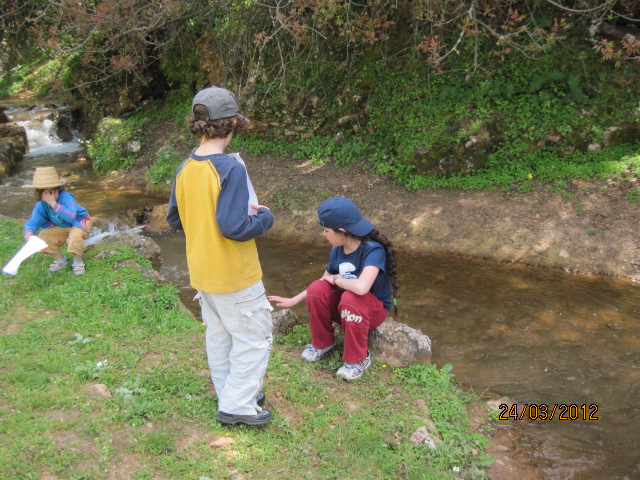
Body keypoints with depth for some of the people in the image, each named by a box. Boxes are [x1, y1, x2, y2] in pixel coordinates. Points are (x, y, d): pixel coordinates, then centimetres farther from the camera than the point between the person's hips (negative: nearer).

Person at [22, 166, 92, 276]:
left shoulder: (66, 197, -33)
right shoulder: (41, 205, -16)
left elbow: (71, 216, -46)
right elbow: (33, 221, -16)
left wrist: (54, 204, -50)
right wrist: (28, 233, -38)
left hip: (79, 222, -6)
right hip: (61, 227, 6)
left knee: (75, 236, -36)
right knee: (43, 237, -13)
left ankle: (78, 262, -9)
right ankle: (60, 260, 11)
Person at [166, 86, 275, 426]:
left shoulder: (185, 168, 0)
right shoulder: (230, 168, -23)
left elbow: (175, 220, 9)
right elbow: (234, 228, -27)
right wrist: (264, 216, -10)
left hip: (202, 273, 8)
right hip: (234, 274, -8)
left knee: (218, 335, 21)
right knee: (253, 338, 8)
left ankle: (230, 394, 36)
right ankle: (237, 405, 15)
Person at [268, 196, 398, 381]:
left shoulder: (373, 250, -28)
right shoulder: (337, 251, -7)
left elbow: (361, 287, -44)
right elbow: (325, 280, 6)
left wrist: (336, 279, -25)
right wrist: (293, 301, 7)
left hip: (374, 310, -5)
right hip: (344, 308, 5)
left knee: (350, 298, -37)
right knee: (317, 289, -22)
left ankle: (358, 359, -16)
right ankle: (322, 343, 2)